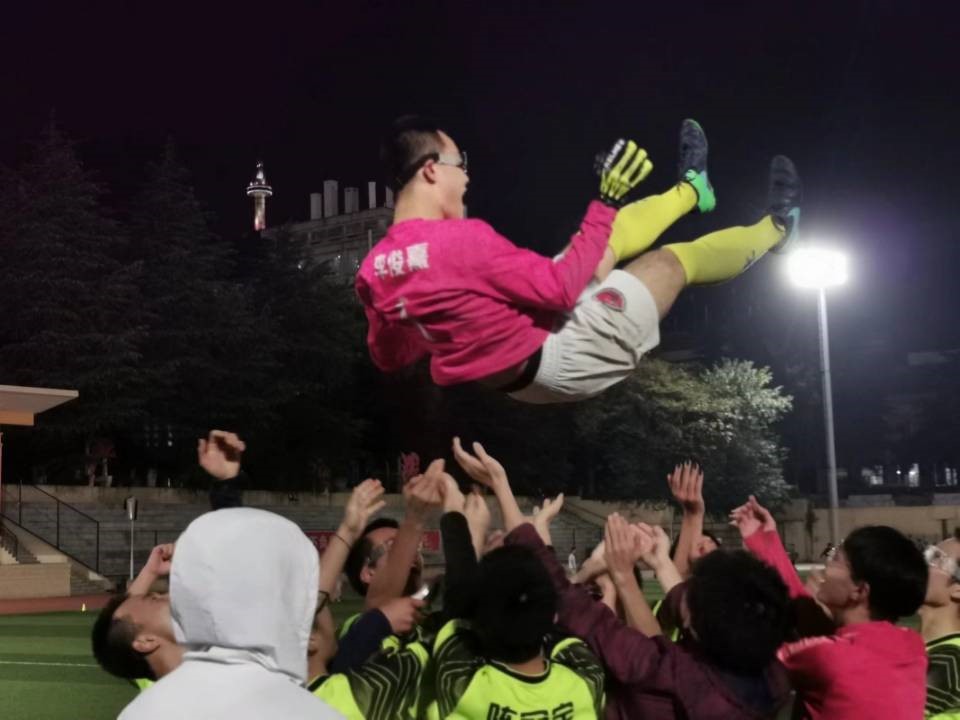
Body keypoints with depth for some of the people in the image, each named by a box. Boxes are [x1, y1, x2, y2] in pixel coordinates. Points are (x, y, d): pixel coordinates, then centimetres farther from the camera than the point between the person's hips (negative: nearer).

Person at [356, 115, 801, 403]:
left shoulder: (373, 272, -7)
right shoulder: (460, 240, -32)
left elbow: (389, 357, 7)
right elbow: (562, 287, -25)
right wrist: (608, 204, -17)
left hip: (517, 378, 8)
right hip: (559, 362, -8)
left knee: (606, 239, 20)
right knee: (673, 260, 11)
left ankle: (690, 191, 49)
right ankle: (775, 228, 39)